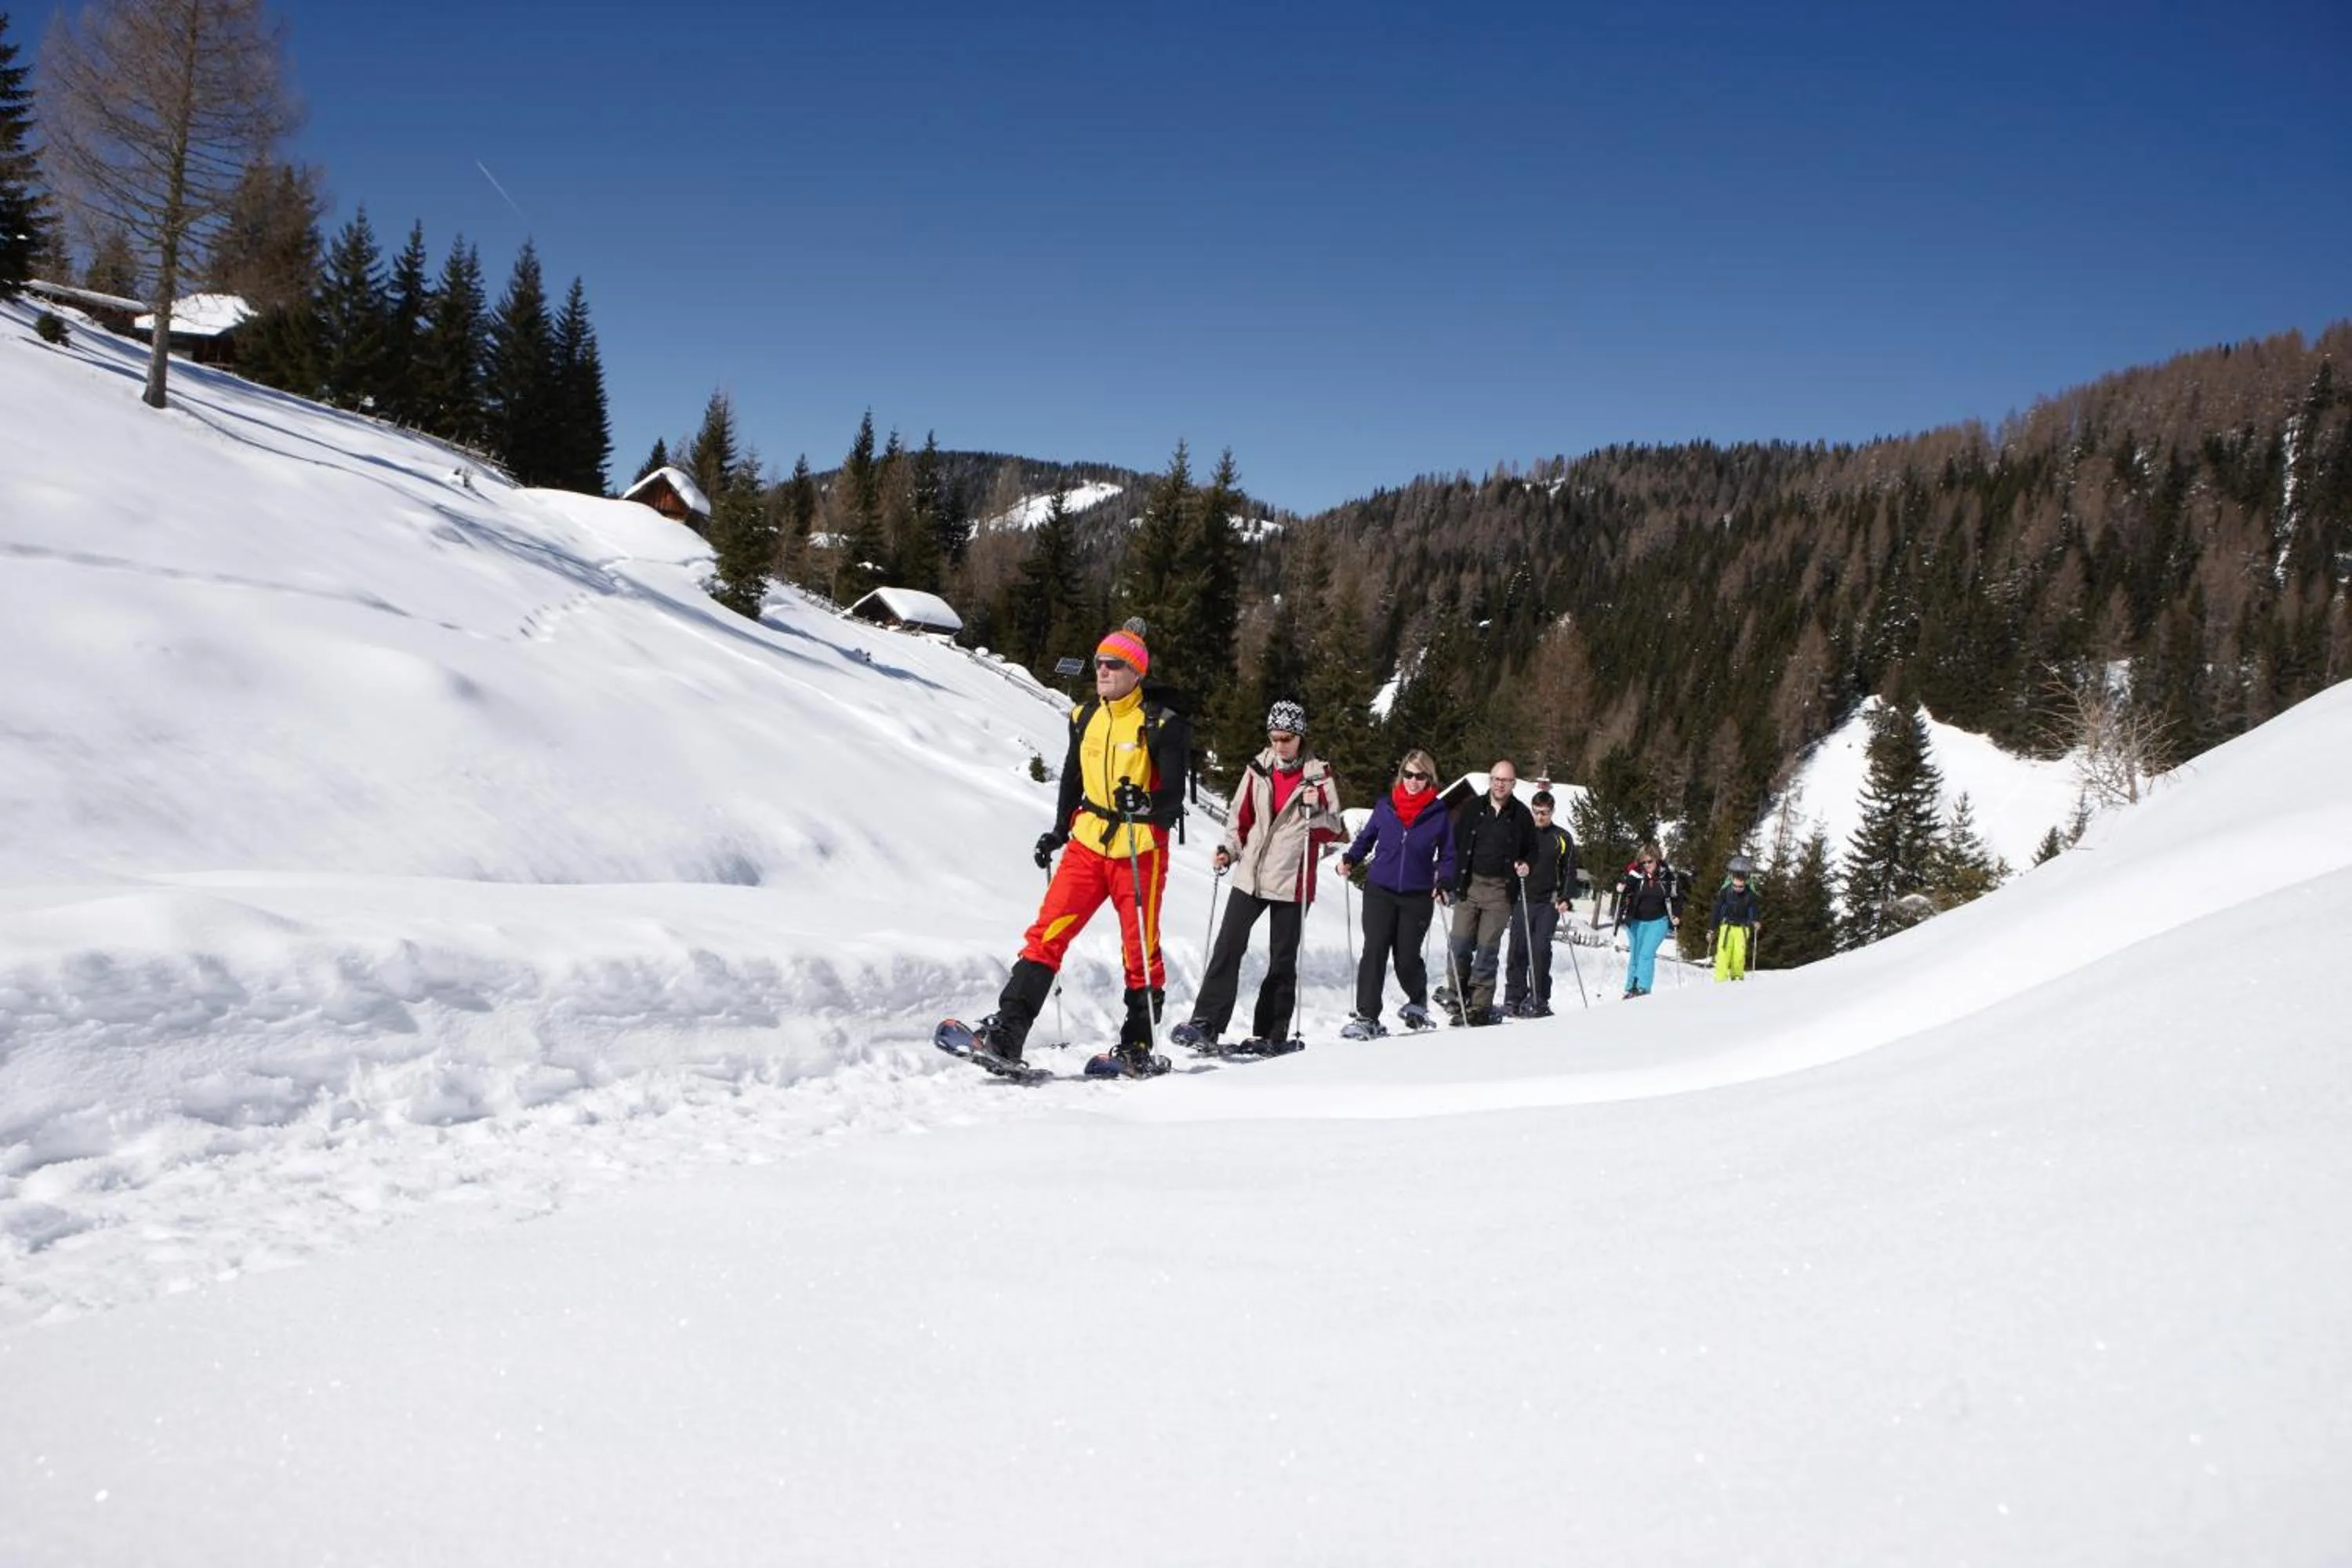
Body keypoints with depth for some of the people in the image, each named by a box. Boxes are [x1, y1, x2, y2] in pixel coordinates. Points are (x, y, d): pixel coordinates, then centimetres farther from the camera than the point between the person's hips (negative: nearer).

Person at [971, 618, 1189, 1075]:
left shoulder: (1162, 724, -8)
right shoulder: (1085, 717, 9)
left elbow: (1173, 795, -13)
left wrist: (1144, 804, -33)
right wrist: (1060, 829, 22)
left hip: (1139, 851, -4)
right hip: (1087, 844, 4)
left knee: (1140, 950, 4)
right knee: (1047, 933, -6)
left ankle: (1138, 1047, 17)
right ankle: (1007, 1031, -9)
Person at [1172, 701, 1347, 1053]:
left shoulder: (1319, 774, -1)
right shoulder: (1258, 769, 7)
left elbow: (1334, 831, 0)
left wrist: (1316, 809, -18)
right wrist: (1229, 850, 1)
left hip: (1292, 881, -2)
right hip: (1251, 876, 2)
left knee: (1283, 959, 4)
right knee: (1228, 946, -9)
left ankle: (1272, 1034, 14)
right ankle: (1206, 1023, -8)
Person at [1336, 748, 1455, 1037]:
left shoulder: (1438, 814, -1)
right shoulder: (1385, 806, 3)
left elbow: (1448, 856, 7)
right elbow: (1367, 837, 15)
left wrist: (1443, 882, -10)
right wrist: (1350, 859, -3)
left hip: (1418, 896, -1)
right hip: (1380, 891, 1)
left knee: (1407, 956, 0)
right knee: (1374, 951, -10)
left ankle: (1418, 1003, 30)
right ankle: (1366, 1017, -6)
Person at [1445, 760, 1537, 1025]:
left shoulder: (1521, 815, 5)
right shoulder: (1474, 809, 6)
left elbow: (1531, 851, 16)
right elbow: (1455, 843, 10)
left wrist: (1524, 866, -5)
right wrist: (1451, 878, 0)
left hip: (1500, 890, -1)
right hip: (1469, 885, 1)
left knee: (1488, 948, -3)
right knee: (1460, 944, -2)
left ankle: (1479, 1006, 2)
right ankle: (1458, 1000, 10)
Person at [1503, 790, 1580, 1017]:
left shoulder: (1562, 838, 8)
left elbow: (1570, 871, 9)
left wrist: (1565, 898, -2)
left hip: (1549, 903, -1)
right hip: (1523, 900, 1)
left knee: (1540, 949, -10)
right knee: (1518, 948, -2)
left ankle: (1538, 1000, -4)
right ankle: (1514, 997, 4)